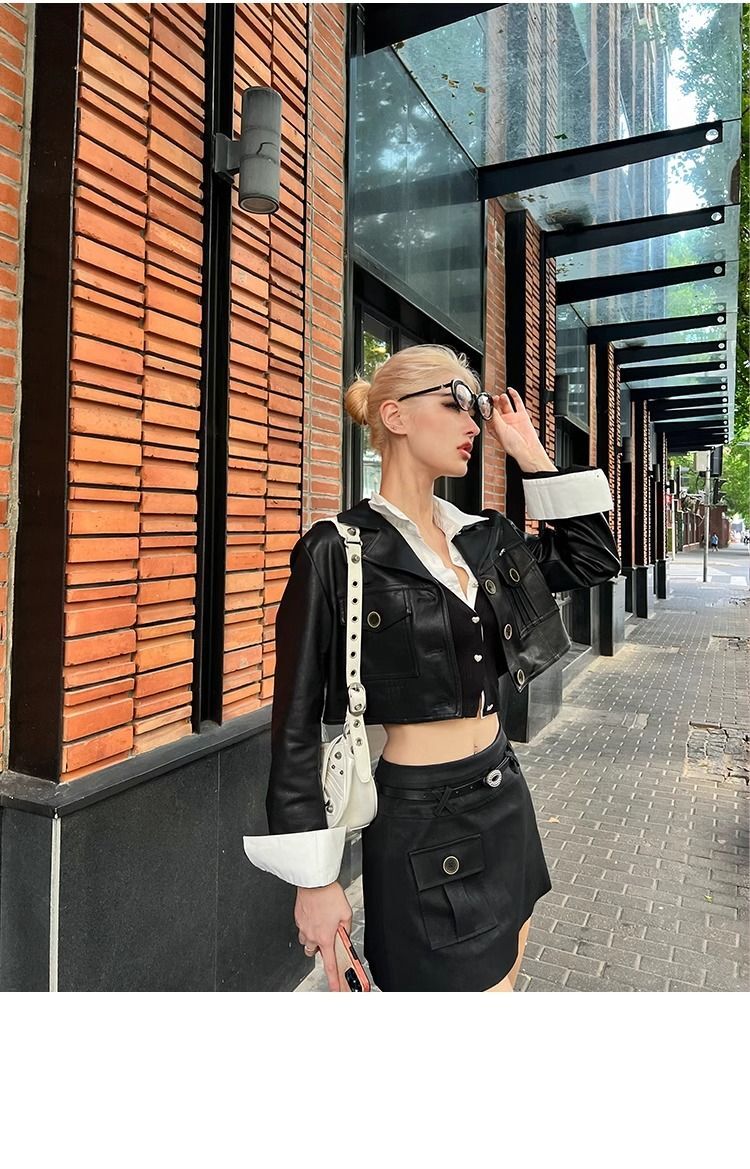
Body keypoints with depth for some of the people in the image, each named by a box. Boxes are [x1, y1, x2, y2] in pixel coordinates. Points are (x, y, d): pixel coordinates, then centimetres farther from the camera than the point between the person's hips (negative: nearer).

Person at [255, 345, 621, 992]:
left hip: (507, 798, 7)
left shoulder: (483, 537, 5)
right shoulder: (339, 551, -15)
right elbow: (298, 723, -13)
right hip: (422, 820, -7)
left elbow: (594, 560, 13)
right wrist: (314, 878, -11)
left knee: (501, 980, 22)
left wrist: (531, 454, 5)